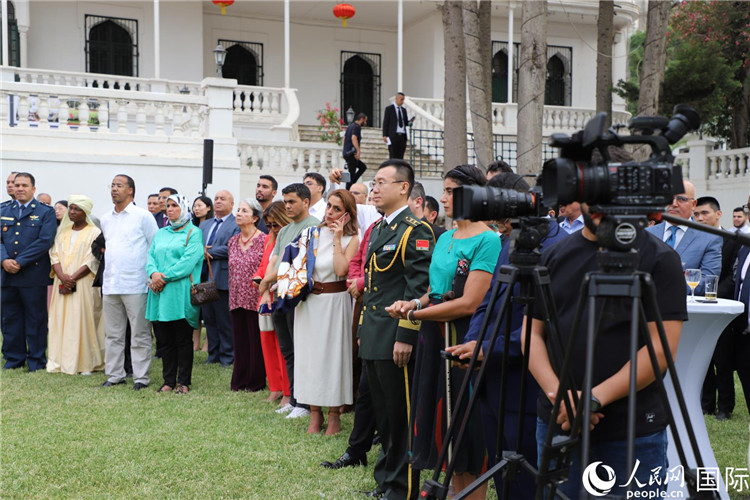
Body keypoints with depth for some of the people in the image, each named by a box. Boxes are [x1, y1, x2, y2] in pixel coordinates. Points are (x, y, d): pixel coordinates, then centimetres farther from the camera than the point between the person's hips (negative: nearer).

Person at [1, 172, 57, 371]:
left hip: (33, 275, -4)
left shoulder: (46, 212, 1)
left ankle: (36, 360, 11)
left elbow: (45, 241, -10)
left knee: (36, 319, 2)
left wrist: (20, 262, -14)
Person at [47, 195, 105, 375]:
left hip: (83, 285, -5)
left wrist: (72, 278, -16)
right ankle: (62, 361, 8)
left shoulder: (94, 233, -1)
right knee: (61, 320, 3)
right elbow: (55, 255, 7)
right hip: (62, 284, 5)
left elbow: (92, 261, -9)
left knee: (82, 320, -7)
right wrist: (62, 277, -10)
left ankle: (86, 363, -2)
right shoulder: (62, 232, 15)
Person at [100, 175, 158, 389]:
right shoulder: (106, 219, 15)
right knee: (113, 333, 10)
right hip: (110, 284, 6)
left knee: (140, 334, -2)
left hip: (135, 285, -6)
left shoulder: (143, 216, -3)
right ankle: (114, 375, 18)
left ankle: (141, 377, 3)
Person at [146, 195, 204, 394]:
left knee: (183, 340, -1)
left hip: (181, 294, -5)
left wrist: (165, 277, -15)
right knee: (166, 340, 8)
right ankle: (168, 381, 14)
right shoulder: (160, 234, 21)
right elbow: (150, 256, 12)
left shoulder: (194, 233, 1)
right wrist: (153, 274, -9)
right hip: (160, 295, 5)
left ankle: (184, 382, 5)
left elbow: (189, 260, -11)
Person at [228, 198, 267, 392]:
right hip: (236, 299, 6)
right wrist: (231, 294, 16)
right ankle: (240, 380, 18)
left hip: (255, 299, -6)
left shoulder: (263, 240, -7)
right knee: (239, 340, 9)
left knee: (256, 340, 1)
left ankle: (257, 381, 11)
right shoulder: (232, 241, 12)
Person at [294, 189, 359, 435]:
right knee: (310, 353, 6)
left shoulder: (351, 239, -4)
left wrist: (337, 239, -14)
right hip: (309, 301, 4)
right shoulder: (313, 233, 6)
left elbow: (341, 270, -19)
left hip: (335, 302, -3)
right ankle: (315, 414, 17)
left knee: (332, 353, 2)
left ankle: (334, 415, 13)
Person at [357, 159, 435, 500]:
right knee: (383, 414, 17)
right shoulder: (378, 228, 16)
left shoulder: (416, 231, -12)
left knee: (401, 416, 0)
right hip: (373, 339, 9)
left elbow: (419, 288, -17)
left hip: (396, 340, -9)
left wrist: (406, 336, -20)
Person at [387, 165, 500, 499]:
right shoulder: (445, 238, 13)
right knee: (442, 423, 15)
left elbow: (469, 303, -20)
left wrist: (414, 314, -14)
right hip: (434, 338, 8)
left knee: (466, 433, 2)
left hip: (464, 341, -8)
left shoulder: (487, 240, -14)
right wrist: (414, 302, -4)